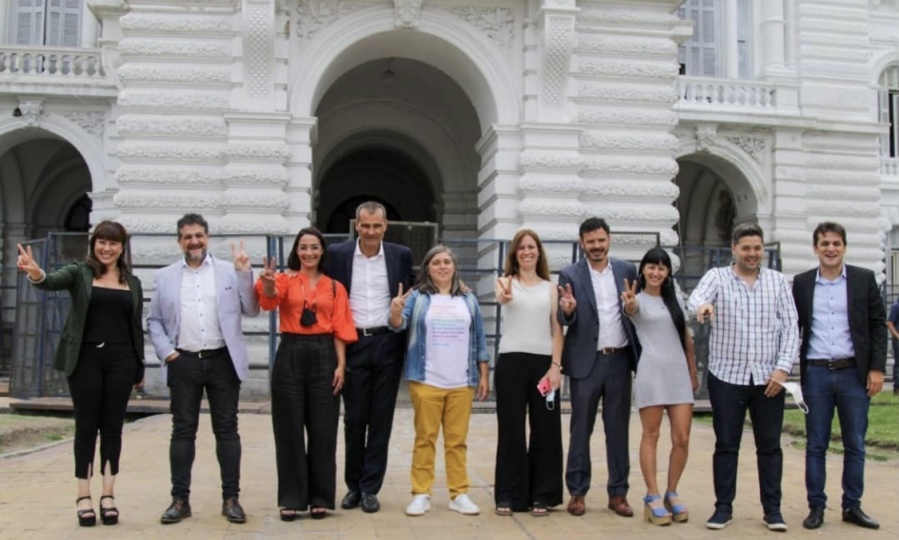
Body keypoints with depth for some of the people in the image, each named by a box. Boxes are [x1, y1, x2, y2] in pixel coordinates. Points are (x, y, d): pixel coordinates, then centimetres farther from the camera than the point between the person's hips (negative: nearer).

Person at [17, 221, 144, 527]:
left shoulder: (132, 282, 10)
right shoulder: (79, 273, 2)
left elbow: (136, 327, 12)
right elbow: (53, 282, -19)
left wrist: (140, 368, 11)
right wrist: (36, 274, -43)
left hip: (121, 360, 2)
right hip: (86, 358, -2)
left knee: (113, 427, 5)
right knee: (86, 426, 3)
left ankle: (108, 495, 12)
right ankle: (84, 497, 9)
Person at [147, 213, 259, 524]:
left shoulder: (229, 272, 5)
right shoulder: (164, 277, 10)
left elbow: (251, 310, 1)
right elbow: (154, 321, 11)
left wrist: (245, 273, -8)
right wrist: (166, 352, -3)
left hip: (222, 360, -1)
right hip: (183, 362, 1)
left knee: (227, 429, 3)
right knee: (183, 430, 6)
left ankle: (231, 499, 10)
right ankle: (180, 499, 14)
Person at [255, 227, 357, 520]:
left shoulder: (335, 287, 9)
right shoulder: (285, 280, 4)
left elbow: (340, 329, 5)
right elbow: (270, 299, -19)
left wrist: (341, 365, -5)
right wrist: (267, 283, -42)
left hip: (323, 357, 1)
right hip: (290, 356, -1)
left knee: (323, 430, 4)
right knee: (289, 429, 3)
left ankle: (320, 497, 16)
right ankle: (291, 498, 13)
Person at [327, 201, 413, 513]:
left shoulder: (401, 255, 3)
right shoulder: (338, 254, 1)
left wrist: (406, 345, 1)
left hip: (387, 344, 0)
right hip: (353, 345, 0)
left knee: (381, 419, 5)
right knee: (354, 419, 6)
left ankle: (370, 488, 14)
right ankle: (354, 485, 20)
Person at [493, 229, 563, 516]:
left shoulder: (550, 287, 10)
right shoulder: (506, 281, 2)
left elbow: (557, 329, 6)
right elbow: (502, 298, -23)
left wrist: (556, 365, -6)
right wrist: (504, 296, -47)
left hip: (544, 362, 2)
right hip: (511, 361, -2)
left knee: (546, 429, 4)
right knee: (511, 429, 2)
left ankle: (541, 495, 15)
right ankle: (508, 495, 11)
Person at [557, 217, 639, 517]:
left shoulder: (627, 270, 6)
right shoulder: (570, 275, -1)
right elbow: (564, 320, -5)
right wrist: (568, 310, -26)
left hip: (620, 360, 2)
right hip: (586, 362, -2)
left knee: (618, 429, 9)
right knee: (581, 429, 6)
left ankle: (618, 493, 19)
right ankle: (577, 492, 16)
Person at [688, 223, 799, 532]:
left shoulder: (777, 281, 6)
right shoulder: (717, 277, 0)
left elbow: (791, 327, 4)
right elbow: (695, 299, -20)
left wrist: (782, 368, -7)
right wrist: (702, 306, -44)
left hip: (769, 378, 2)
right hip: (727, 376, -1)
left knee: (769, 445, 8)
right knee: (726, 445, 6)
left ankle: (772, 508, 19)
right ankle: (723, 507, 16)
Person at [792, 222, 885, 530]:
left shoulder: (864, 279, 3)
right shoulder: (802, 283, 5)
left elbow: (878, 325, 3)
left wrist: (877, 367, -4)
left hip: (854, 372, 0)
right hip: (816, 374, 0)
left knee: (855, 444, 7)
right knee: (816, 444, 6)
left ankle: (852, 506, 19)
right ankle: (816, 506, 14)